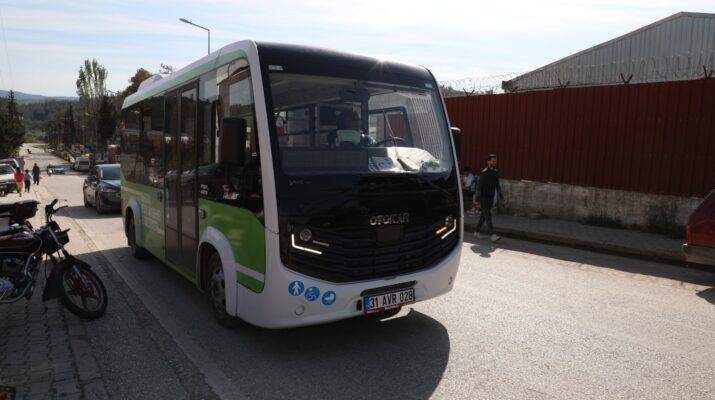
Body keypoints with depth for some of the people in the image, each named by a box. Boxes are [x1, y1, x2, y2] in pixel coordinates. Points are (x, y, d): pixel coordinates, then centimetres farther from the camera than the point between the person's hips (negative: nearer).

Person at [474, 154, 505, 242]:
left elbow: (497, 186, 17)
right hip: (483, 199, -7)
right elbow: (478, 187, -14)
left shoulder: (495, 173, 8)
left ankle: (477, 232, 24)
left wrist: (501, 197, 13)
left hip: (491, 199, 7)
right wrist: (478, 201, -17)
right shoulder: (484, 173, -13)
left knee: (483, 216, 13)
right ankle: (493, 235, -17)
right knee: (488, 216, -11)